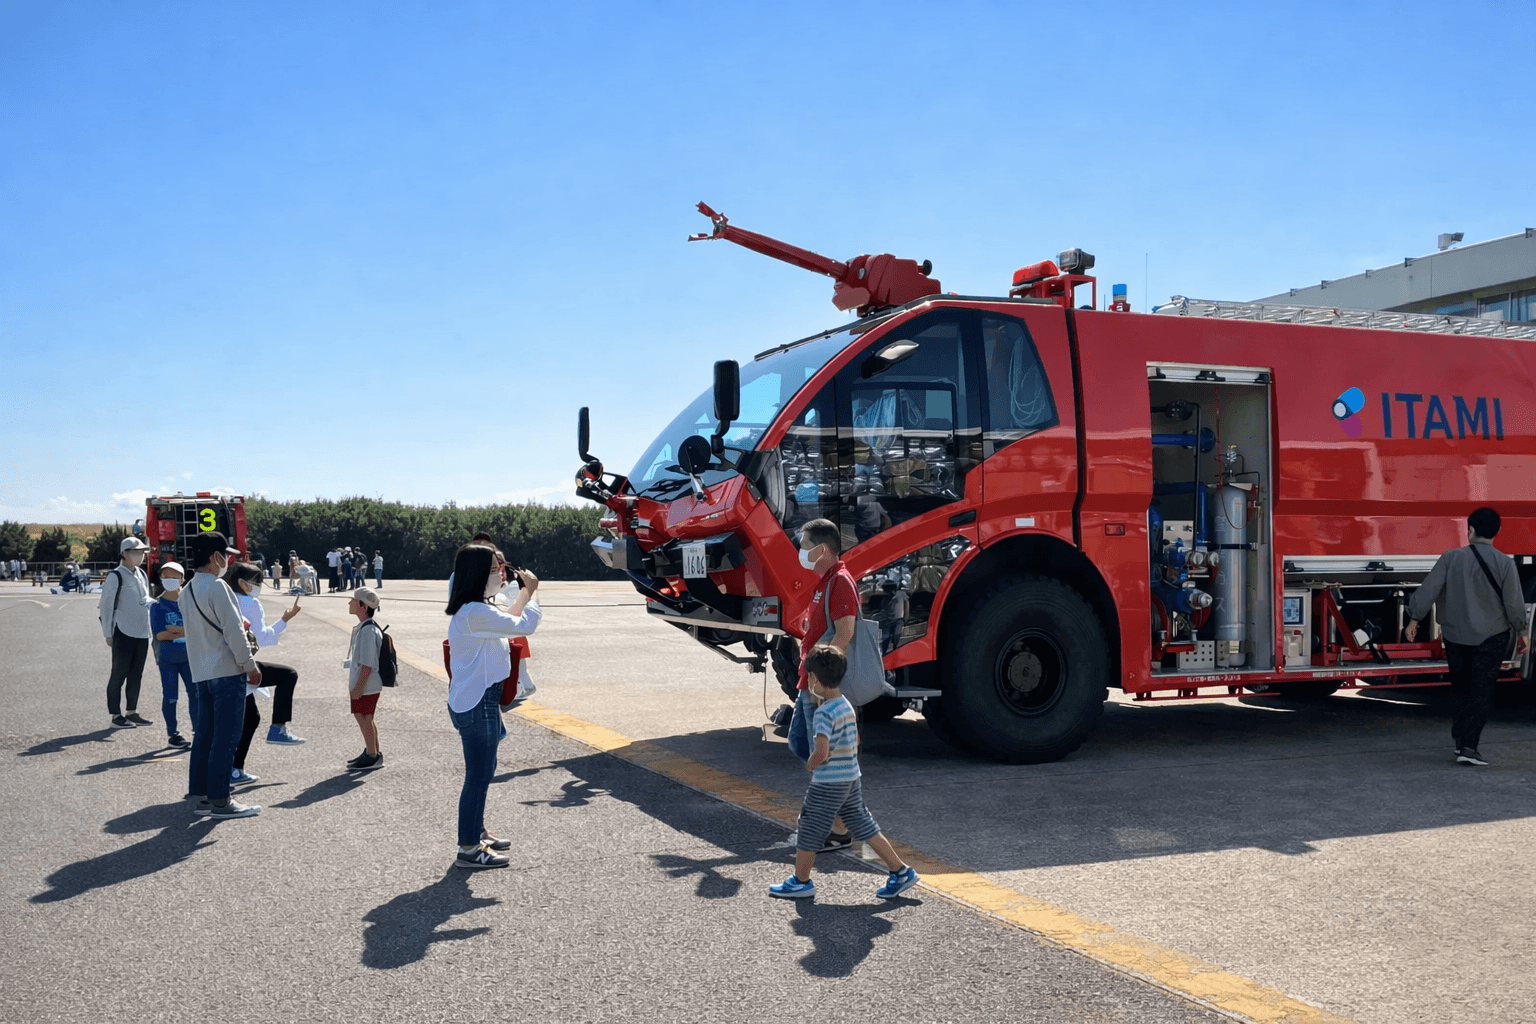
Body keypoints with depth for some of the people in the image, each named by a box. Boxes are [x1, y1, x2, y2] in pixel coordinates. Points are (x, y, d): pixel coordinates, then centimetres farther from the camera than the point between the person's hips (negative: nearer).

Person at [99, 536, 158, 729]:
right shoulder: (115, 576, -9)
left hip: (142, 633, 7)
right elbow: (106, 605, -9)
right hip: (123, 633, -7)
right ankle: (116, 715, 7)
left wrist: (152, 603, 1)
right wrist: (108, 633, -10)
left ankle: (132, 712, 20)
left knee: (136, 675, 12)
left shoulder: (142, 575, 13)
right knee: (119, 674, 0)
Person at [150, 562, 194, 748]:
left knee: (195, 693, 3)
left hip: (188, 654, 2)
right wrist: (184, 632, -15)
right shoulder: (158, 605, -4)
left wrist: (173, 629, -17)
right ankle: (173, 734, 13)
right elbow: (159, 634, -11)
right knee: (170, 696, 3)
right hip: (167, 657, -2)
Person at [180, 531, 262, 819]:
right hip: (227, 672, -9)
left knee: (203, 735, 12)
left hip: (201, 673, 9)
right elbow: (233, 630, -17)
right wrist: (250, 665, -10)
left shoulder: (187, 591, 12)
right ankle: (220, 800, 0)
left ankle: (200, 796, 17)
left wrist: (239, 624, 23)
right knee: (225, 738, -3)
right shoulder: (217, 586, -15)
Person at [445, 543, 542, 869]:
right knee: (479, 774, -2)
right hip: (477, 704, -11)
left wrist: (523, 593, 13)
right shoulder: (476, 613, -23)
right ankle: (468, 848, 8)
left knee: (483, 769, 22)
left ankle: (478, 833, 35)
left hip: (477, 700, 11)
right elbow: (523, 626, -21)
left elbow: (506, 620, 25)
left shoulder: (473, 610, 10)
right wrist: (530, 592, -6)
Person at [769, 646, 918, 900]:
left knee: (810, 829, 6)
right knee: (863, 826, 14)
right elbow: (855, 741, 18)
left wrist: (810, 765, -9)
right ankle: (900, 871, 15)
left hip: (827, 783, -9)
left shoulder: (824, 712, -21)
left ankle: (800, 882, 18)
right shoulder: (847, 706, 7)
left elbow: (821, 752, -28)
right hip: (851, 778, 9)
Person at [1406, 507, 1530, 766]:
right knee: (1481, 691, 1)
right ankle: (1468, 745, -7)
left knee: (1461, 687, 18)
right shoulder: (1504, 563, -8)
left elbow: (1428, 589, -6)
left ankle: (1460, 738, 24)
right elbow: (1514, 602, -7)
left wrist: (1414, 619, 2)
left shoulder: (1451, 558, -4)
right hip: (1491, 636, -2)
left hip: (1455, 635, 2)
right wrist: (1522, 631, 5)